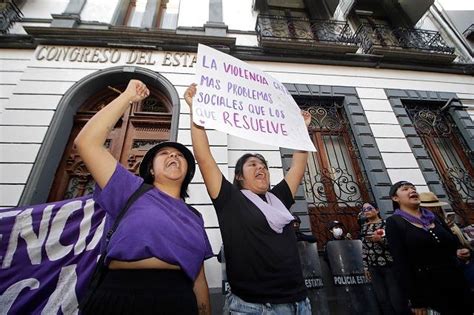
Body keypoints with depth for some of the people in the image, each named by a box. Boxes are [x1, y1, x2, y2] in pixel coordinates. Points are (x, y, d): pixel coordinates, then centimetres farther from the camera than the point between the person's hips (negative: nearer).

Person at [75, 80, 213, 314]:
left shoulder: (194, 217, 11)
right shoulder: (133, 191, 3)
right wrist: (127, 97, -2)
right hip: (119, 295, -2)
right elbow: (86, 141, -5)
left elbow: (199, 277, 13)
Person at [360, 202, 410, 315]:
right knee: (383, 300, 7)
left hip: (390, 265, -4)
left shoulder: (386, 223, -4)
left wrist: (381, 239, -26)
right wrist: (366, 266, 12)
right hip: (374, 268, 4)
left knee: (397, 300, -3)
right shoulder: (364, 227, 10)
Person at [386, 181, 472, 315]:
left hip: (456, 282, 6)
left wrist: (460, 252, -5)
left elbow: (454, 243, 18)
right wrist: (415, 299, -16)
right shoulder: (394, 222, -10)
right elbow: (400, 263, -14)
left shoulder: (433, 217, 8)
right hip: (427, 289, -5)